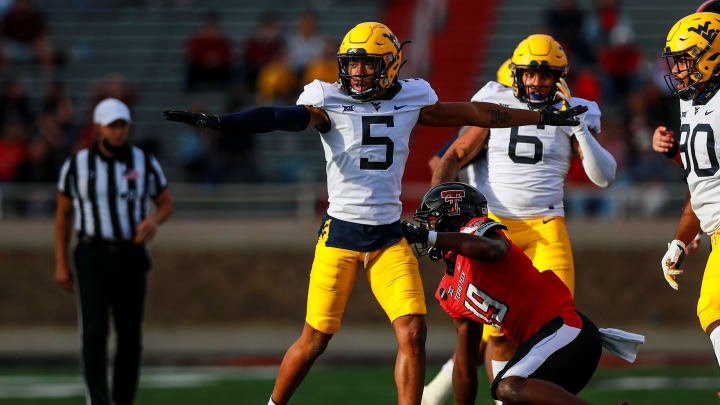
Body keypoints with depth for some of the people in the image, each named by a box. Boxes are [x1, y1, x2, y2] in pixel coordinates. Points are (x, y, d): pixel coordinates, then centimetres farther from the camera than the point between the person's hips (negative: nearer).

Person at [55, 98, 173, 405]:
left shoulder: (144, 163, 0)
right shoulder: (77, 165, -1)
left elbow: (166, 203, 11)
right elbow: (63, 214, 8)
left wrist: (154, 221, -14)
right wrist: (61, 264, 5)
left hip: (131, 256, 2)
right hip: (92, 257, -2)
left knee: (130, 336, 5)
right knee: (95, 332, -15)